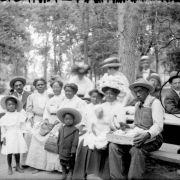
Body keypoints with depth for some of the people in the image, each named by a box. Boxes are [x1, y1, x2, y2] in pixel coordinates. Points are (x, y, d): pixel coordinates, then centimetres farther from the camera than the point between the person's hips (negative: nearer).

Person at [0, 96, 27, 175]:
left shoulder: (19, 115, 1)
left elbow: (22, 126, 5)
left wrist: (23, 134, 1)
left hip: (18, 135, 1)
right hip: (9, 136, -1)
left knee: (17, 152, 7)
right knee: (9, 152, 0)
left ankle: (18, 166, 24)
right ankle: (9, 167, 17)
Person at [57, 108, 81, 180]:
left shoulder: (75, 130, -12)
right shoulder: (61, 129, 2)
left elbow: (75, 142, -14)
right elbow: (59, 140, 10)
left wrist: (73, 152, -17)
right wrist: (58, 148, 10)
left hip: (70, 152, -4)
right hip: (62, 152, 4)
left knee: (71, 164, 9)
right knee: (63, 164, 16)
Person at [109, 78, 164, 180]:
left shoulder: (155, 102, -8)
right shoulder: (138, 105, 16)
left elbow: (158, 125, -21)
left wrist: (147, 134, -40)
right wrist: (128, 126, 2)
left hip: (152, 138, -6)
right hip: (138, 136, 7)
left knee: (136, 149, -38)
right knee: (114, 146, -17)